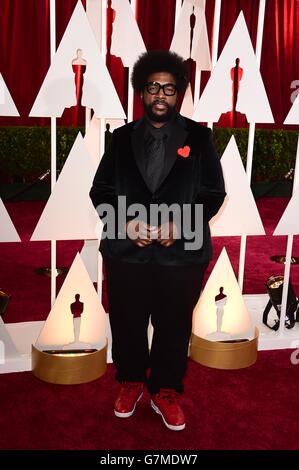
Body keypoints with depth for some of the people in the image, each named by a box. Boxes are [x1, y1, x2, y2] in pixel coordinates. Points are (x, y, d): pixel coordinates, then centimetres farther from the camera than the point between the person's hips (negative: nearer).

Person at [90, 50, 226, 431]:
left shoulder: (198, 137, 4)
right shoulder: (122, 138, 9)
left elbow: (214, 192, 1)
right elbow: (100, 190, 6)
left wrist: (180, 225, -14)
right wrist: (126, 222, -11)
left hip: (182, 253, -1)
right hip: (126, 251, 2)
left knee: (174, 327, 11)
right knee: (127, 324, 13)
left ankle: (165, 392, 31)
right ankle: (130, 383, 37)